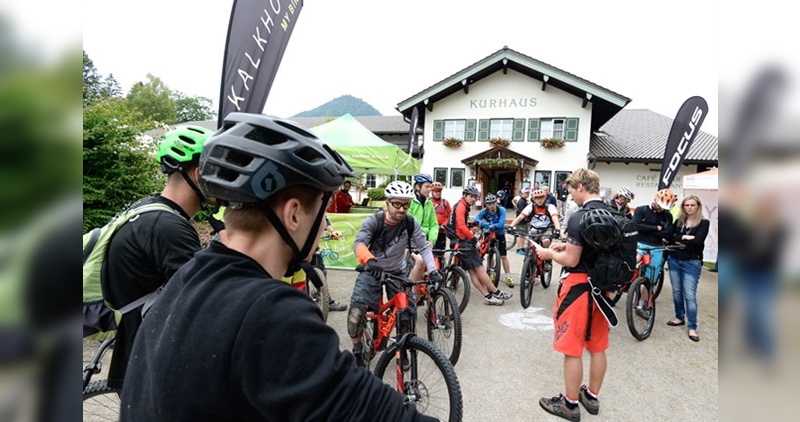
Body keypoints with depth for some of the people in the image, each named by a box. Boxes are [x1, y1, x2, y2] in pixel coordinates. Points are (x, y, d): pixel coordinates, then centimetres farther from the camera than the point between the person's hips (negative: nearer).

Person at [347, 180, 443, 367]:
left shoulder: (411, 223, -13)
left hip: (397, 272, 2)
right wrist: (370, 260, -53)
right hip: (372, 271, -2)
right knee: (356, 313, -16)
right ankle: (357, 351, 9)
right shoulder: (373, 221, -19)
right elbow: (359, 243, -33)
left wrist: (432, 270, -30)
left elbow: (424, 247, -14)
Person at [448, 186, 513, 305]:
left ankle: (488, 296, 6)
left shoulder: (463, 207, 22)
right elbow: (461, 226, -23)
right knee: (480, 269, -4)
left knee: (472, 271, 5)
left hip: (460, 242, 11)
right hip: (462, 242, -11)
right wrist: (474, 239, -19)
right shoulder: (461, 206, -10)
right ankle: (496, 293, 2)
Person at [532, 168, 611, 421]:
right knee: (597, 347, 18)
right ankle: (592, 397, 33)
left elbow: (571, 260, -19)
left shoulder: (579, 217, -20)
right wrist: (568, 245, 15)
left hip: (579, 287, -8)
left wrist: (549, 254, -2)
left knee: (572, 349, 4)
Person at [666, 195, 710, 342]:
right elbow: (669, 236, -3)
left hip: (692, 263, -4)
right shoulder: (678, 221, 9)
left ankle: (692, 327, 2)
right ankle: (679, 318, 29)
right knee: (676, 292, 13)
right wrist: (684, 238, -16)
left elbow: (698, 241, -17)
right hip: (674, 260, 4)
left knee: (690, 295, -6)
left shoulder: (704, 223, -3)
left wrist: (679, 240, -10)